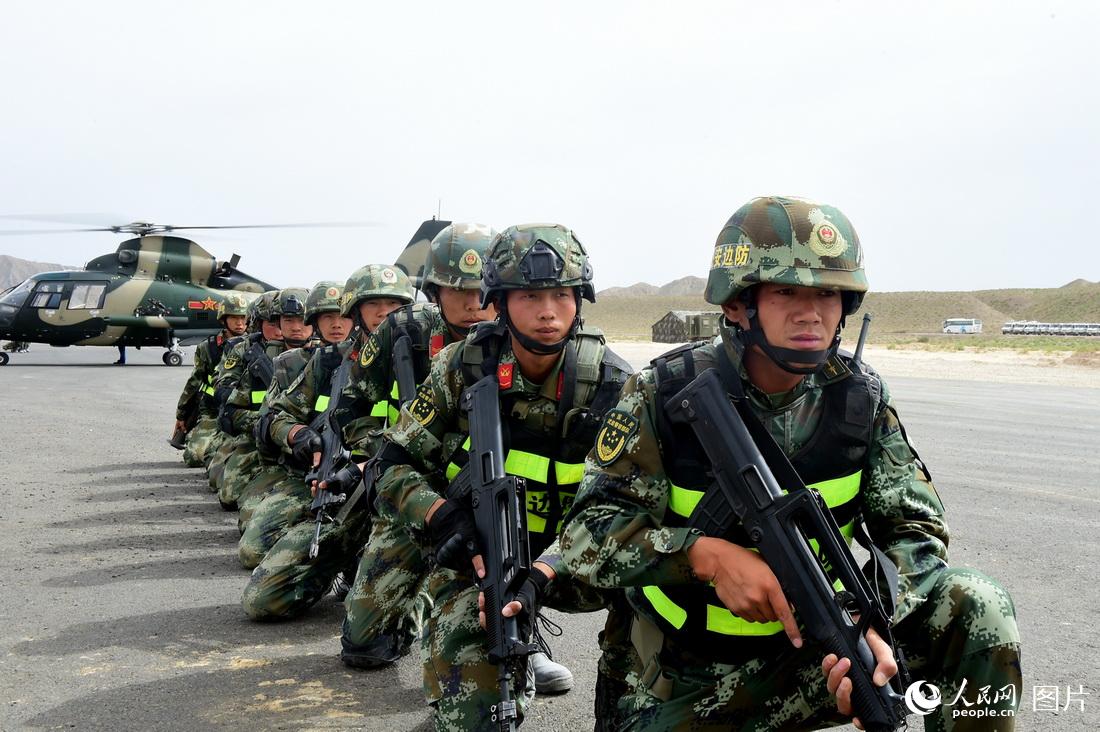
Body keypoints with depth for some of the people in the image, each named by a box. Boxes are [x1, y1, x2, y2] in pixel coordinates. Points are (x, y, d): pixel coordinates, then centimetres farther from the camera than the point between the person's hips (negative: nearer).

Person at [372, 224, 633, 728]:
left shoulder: (611, 385, -13)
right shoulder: (463, 367, -9)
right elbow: (394, 464, -5)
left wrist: (538, 576, -34)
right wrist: (446, 519, -24)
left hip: (564, 558, 3)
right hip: (473, 554, -2)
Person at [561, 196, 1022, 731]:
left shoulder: (862, 399, -8)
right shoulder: (665, 395, -17)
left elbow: (915, 529, -8)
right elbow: (588, 532, -20)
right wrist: (708, 555, -36)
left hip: (813, 653, 2)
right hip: (691, 684, -1)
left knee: (977, 610, -17)